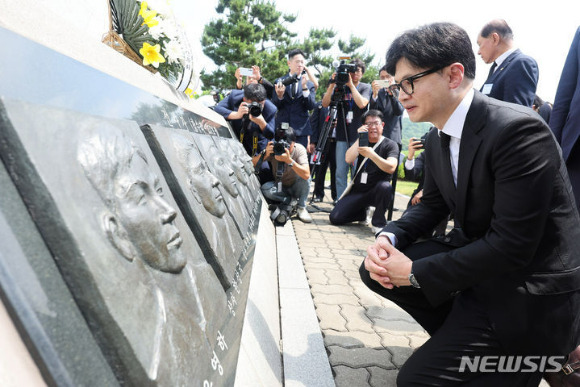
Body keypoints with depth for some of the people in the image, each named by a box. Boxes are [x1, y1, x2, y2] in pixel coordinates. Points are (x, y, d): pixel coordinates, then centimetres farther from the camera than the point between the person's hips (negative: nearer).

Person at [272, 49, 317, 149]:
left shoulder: (309, 84, 7)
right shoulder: (279, 82, 8)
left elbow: (311, 106, -4)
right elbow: (275, 106, 2)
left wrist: (304, 87, -13)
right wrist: (279, 96, -18)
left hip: (301, 130, 0)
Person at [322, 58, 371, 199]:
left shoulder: (365, 87, 7)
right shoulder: (340, 87, 9)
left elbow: (362, 103, -13)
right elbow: (325, 104, -1)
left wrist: (351, 84, -13)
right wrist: (332, 84, -10)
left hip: (358, 135, -1)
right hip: (342, 136, 1)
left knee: (357, 172, 0)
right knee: (340, 172, 2)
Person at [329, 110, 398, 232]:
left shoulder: (390, 144, -3)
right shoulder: (362, 142, 11)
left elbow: (391, 168, -21)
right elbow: (348, 159, -7)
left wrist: (372, 155, -34)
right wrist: (359, 139, -13)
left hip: (376, 191, -3)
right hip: (357, 190, 4)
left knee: (385, 186, -38)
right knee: (335, 218, -12)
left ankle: (378, 222, -16)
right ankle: (362, 213, 18)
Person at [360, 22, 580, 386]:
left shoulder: (518, 130, -25)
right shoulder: (438, 138, 2)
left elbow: (511, 246, -27)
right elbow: (433, 205, 13)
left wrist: (416, 272, -20)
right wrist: (389, 237, -7)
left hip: (530, 292, -8)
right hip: (473, 253, 8)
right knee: (376, 269, 2)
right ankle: (458, 338, 12)